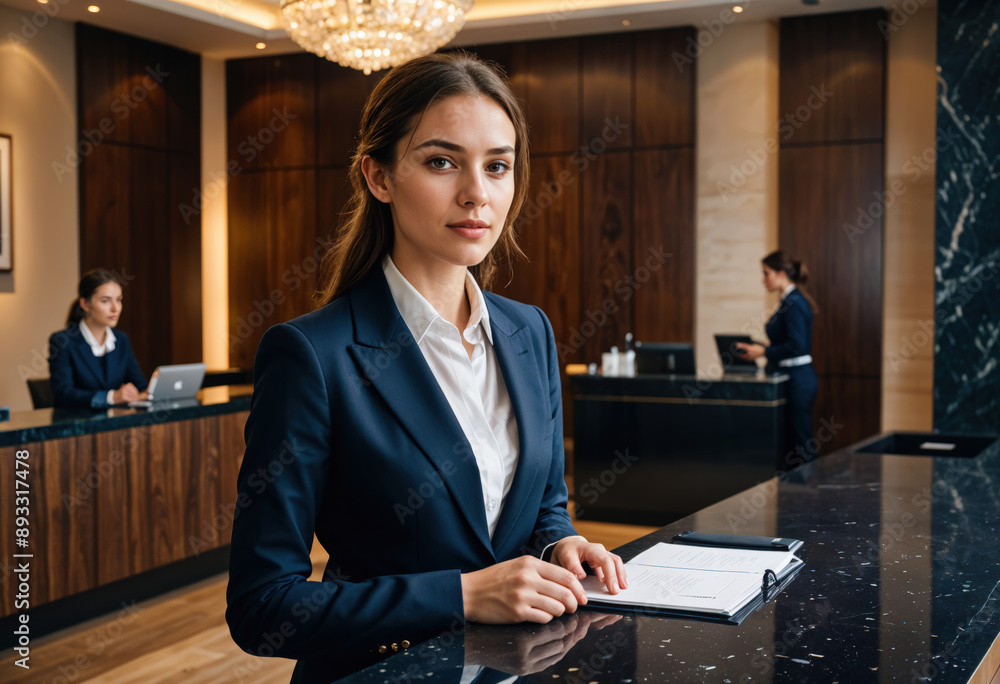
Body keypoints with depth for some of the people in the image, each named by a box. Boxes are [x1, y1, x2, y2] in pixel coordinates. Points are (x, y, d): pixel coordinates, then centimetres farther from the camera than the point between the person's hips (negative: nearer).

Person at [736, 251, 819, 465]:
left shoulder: (794, 303, -16)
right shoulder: (790, 300, 15)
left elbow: (796, 346, -23)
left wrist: (764, 352, -16)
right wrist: (759, 348, 14)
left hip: (797, 380, -10)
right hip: (793, 377, 10)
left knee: (800, 442, -4)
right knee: (792, 440, 13)